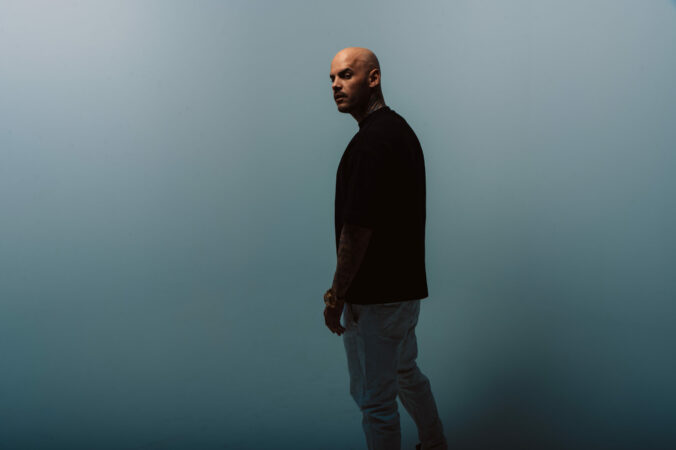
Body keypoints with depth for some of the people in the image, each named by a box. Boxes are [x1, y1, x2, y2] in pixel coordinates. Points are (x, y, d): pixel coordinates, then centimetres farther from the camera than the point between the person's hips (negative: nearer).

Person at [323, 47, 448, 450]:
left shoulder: (370, 142, -22)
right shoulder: (401, 129, 9)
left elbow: (358, 230, -25)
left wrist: (336, 295, -15)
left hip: (375, 294, -10)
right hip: (407, 283, 10)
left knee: (375, 395, 5)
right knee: (405, 372, 28)